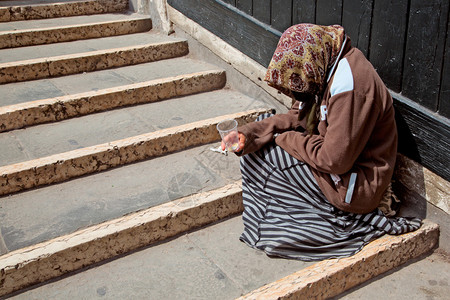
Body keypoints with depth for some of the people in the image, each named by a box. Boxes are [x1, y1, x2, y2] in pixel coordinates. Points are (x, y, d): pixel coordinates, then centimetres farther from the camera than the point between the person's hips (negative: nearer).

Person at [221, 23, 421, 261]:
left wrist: (286, 139, -13)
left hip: (355, 187, -10)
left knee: (258, 153, -12)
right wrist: (248, 133, -10)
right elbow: (297, 117, 4)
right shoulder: (327, 68, 0)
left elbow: (334, 160, -27)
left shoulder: (349, 85, -29)